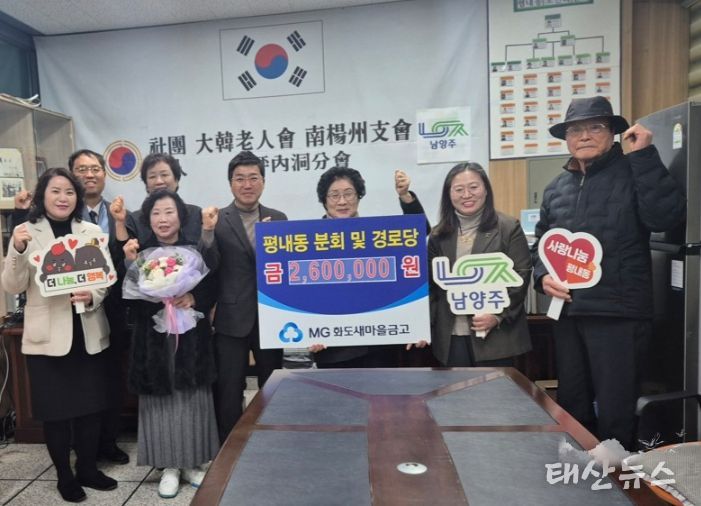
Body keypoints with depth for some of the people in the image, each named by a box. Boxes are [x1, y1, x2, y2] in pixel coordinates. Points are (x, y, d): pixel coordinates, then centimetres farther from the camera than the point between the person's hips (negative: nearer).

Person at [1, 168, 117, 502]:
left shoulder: (92, 231, 3)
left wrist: (92, 297, -17)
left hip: (89, 334, 2)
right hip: (47, 336, -2)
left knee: (91, 406, 12)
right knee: (55, 410, 9)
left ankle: (87, 468, 32)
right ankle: (64, 476, 29)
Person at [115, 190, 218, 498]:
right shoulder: (140, 252, 2)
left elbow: (210, 293, 2)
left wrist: (192, 299, -18)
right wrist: (129, 263, -20)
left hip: (191, 338, 0)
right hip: (154, 338, 0)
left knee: (192, 399, 6)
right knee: (160, 401, 5)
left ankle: (192, 463, 23)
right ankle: (169, 466, 21)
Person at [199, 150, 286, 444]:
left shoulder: (278, 219, 5)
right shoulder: (217, 220, -3)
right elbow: (208, 267, -11)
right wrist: (208, 231, -25)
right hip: (232, 319, -2)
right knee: (229, 393, 9)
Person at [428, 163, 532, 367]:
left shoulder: (508, 228, 0)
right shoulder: (438, 235, 9)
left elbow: (520, 276, -5)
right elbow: (430, 285, 9)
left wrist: (498, 316, -14)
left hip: (496, 334, -2)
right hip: (451, 337, 3)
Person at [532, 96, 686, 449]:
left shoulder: (633, 173, -2)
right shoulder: (556, 188, 13)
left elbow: (666, 217, -20)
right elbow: (541, 243, 18)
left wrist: (644, 154, -17)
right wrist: (542, 276, -1)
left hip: (618, 313, -5)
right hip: (567, 312, 6)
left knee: (615, 410, 4)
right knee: (571, 404, 18)